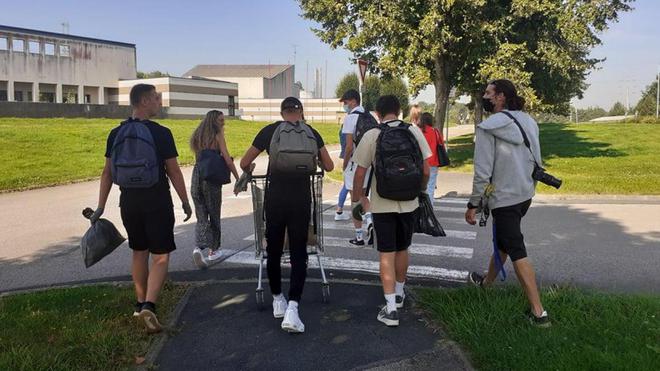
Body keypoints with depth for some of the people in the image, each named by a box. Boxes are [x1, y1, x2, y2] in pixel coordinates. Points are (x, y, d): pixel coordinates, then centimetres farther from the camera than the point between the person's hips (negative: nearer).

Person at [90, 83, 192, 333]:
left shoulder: (116, 134, 4)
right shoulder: (161, 133, -10)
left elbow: (107, 173, 6)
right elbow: (173, 172, -8)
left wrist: (100, 207, 10)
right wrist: (185, 202, 2)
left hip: (129, 202, 5)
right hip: (157, 202, -5)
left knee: (139, 253, 19)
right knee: (160, 256, 0)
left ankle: (141, 304, 29)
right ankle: (149, 306, -15)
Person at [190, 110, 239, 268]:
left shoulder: (197, 136, 12)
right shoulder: (217, 135, -5)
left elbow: (198, 156, 10)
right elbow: (228, 160, -9)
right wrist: (238, 179, -3)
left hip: (196, 176, 4)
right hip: (212, 178, -4)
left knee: (201, 216, 8)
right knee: (214, 215, 12)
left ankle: (198, 248, -13)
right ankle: (213, 250, 24)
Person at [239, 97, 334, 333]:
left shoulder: (269, 131, 4)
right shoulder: (311, 133, 7)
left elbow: (245, 163, 9)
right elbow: (329, 166, 14)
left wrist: (249, 172, 31)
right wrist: (316, 164, 35)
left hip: (275, 198, 0)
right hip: (301, 199, 0)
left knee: (274, 250, 15)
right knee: (298, 254, 5)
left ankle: (277, 301, 29)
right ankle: (292, 309, -7)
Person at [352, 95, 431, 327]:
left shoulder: (371, 136, -8)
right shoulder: (414, 132, -2)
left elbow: (360, 172, -5)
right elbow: (426, 170, 0)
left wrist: (357, 195, 12)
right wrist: (421, 189, 19)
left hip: (382, 204, -3)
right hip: (408, 203, 3)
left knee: (387, 254, 3)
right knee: (402, 250, 20)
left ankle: (391, 308, 0)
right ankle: (399, 293, 38)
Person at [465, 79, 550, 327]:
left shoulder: (488, 127, -16)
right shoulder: (527, 122, 4)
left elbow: (483, 171, -18)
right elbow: (537, 161, 9)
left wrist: (473, 204, -10)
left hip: (503, 198, -8)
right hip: (525, 195, 8)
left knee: (517, 252, -3)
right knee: (501, 241, 25)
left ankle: (538, 312, -1)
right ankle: (486, 281, 46)